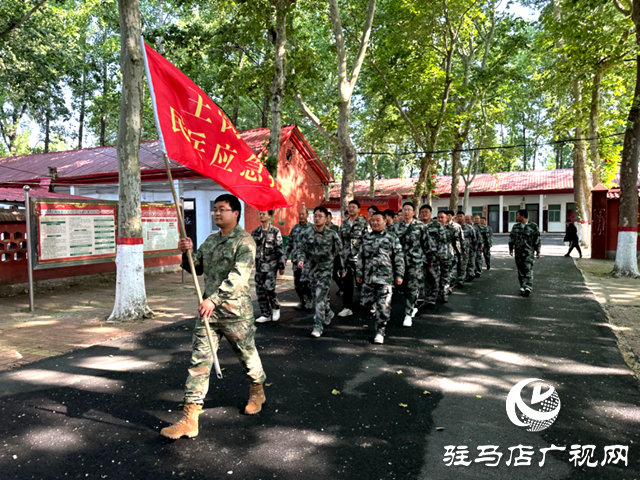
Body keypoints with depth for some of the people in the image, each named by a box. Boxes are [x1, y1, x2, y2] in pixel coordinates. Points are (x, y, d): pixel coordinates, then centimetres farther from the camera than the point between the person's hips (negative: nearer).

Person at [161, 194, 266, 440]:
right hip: (208, 309, 6)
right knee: (199, 360, 1)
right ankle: (189, 419, 6)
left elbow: (238, 276, -22)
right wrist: (186, 253, 0)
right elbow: (196, 268, 20)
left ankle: (257, 392, 42)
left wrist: (214, 299, -31)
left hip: (236, 311, -6)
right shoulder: (210, 241, 13)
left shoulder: (244, 241, -11)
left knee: (247, 355, 14)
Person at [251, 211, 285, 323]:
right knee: (260, 290, 4)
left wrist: (281, 266, -5)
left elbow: (280, 250, -3)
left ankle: (276, 308, 12)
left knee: (269, 287, -14)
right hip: (259, 265, 5)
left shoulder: (275, 232, -2)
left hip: (271, 265, -5)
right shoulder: (255, 232, 10)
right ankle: (266, 314, 15)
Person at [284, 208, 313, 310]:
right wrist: (285, 256, 15)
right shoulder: (294, 228, 16)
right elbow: (289, 243, 21)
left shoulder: (312, 228, 1)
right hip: (295, 259, 5)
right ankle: (302, 301, 20)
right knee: (297, 282, 6)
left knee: (304, 280, -12)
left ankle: (309, 300, 5)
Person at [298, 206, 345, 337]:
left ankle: (318, 325, -6)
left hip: (325, 269, -5)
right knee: (315, 296, 15)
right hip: (311, 269, 5)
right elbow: (303, 250, 11)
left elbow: (339, 253, 2)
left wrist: (342, 269, 6)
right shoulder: (308, 234, 5)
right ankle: (328, 313, 41)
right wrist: (301, 260, -9)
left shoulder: (332, 235, -5)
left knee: (320, 297, -12)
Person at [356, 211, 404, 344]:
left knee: (383, 306, -6)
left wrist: (399, 275, -2)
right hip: (368, 277, 4)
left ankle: (380, 332, 4)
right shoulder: (366, 238, 11)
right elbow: (361, 257, 15)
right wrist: (359, 273, 13)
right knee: (367, 302, 9)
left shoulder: (392, 238, 1)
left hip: (385, 278, -4)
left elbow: (399, 258, 1)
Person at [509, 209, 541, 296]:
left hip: (529, 252, -4)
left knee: (528, 270, -10)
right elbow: (511, 238, 15)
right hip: (518, 252, 4)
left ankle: (528, 287, -15)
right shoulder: (515, 226, 9)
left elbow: (537, 239, -1)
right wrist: (511, 249, 13)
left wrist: (538, 251, -2)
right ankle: (522, 286, 18)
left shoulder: (533, 226, -3)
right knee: (520, 270, 8)